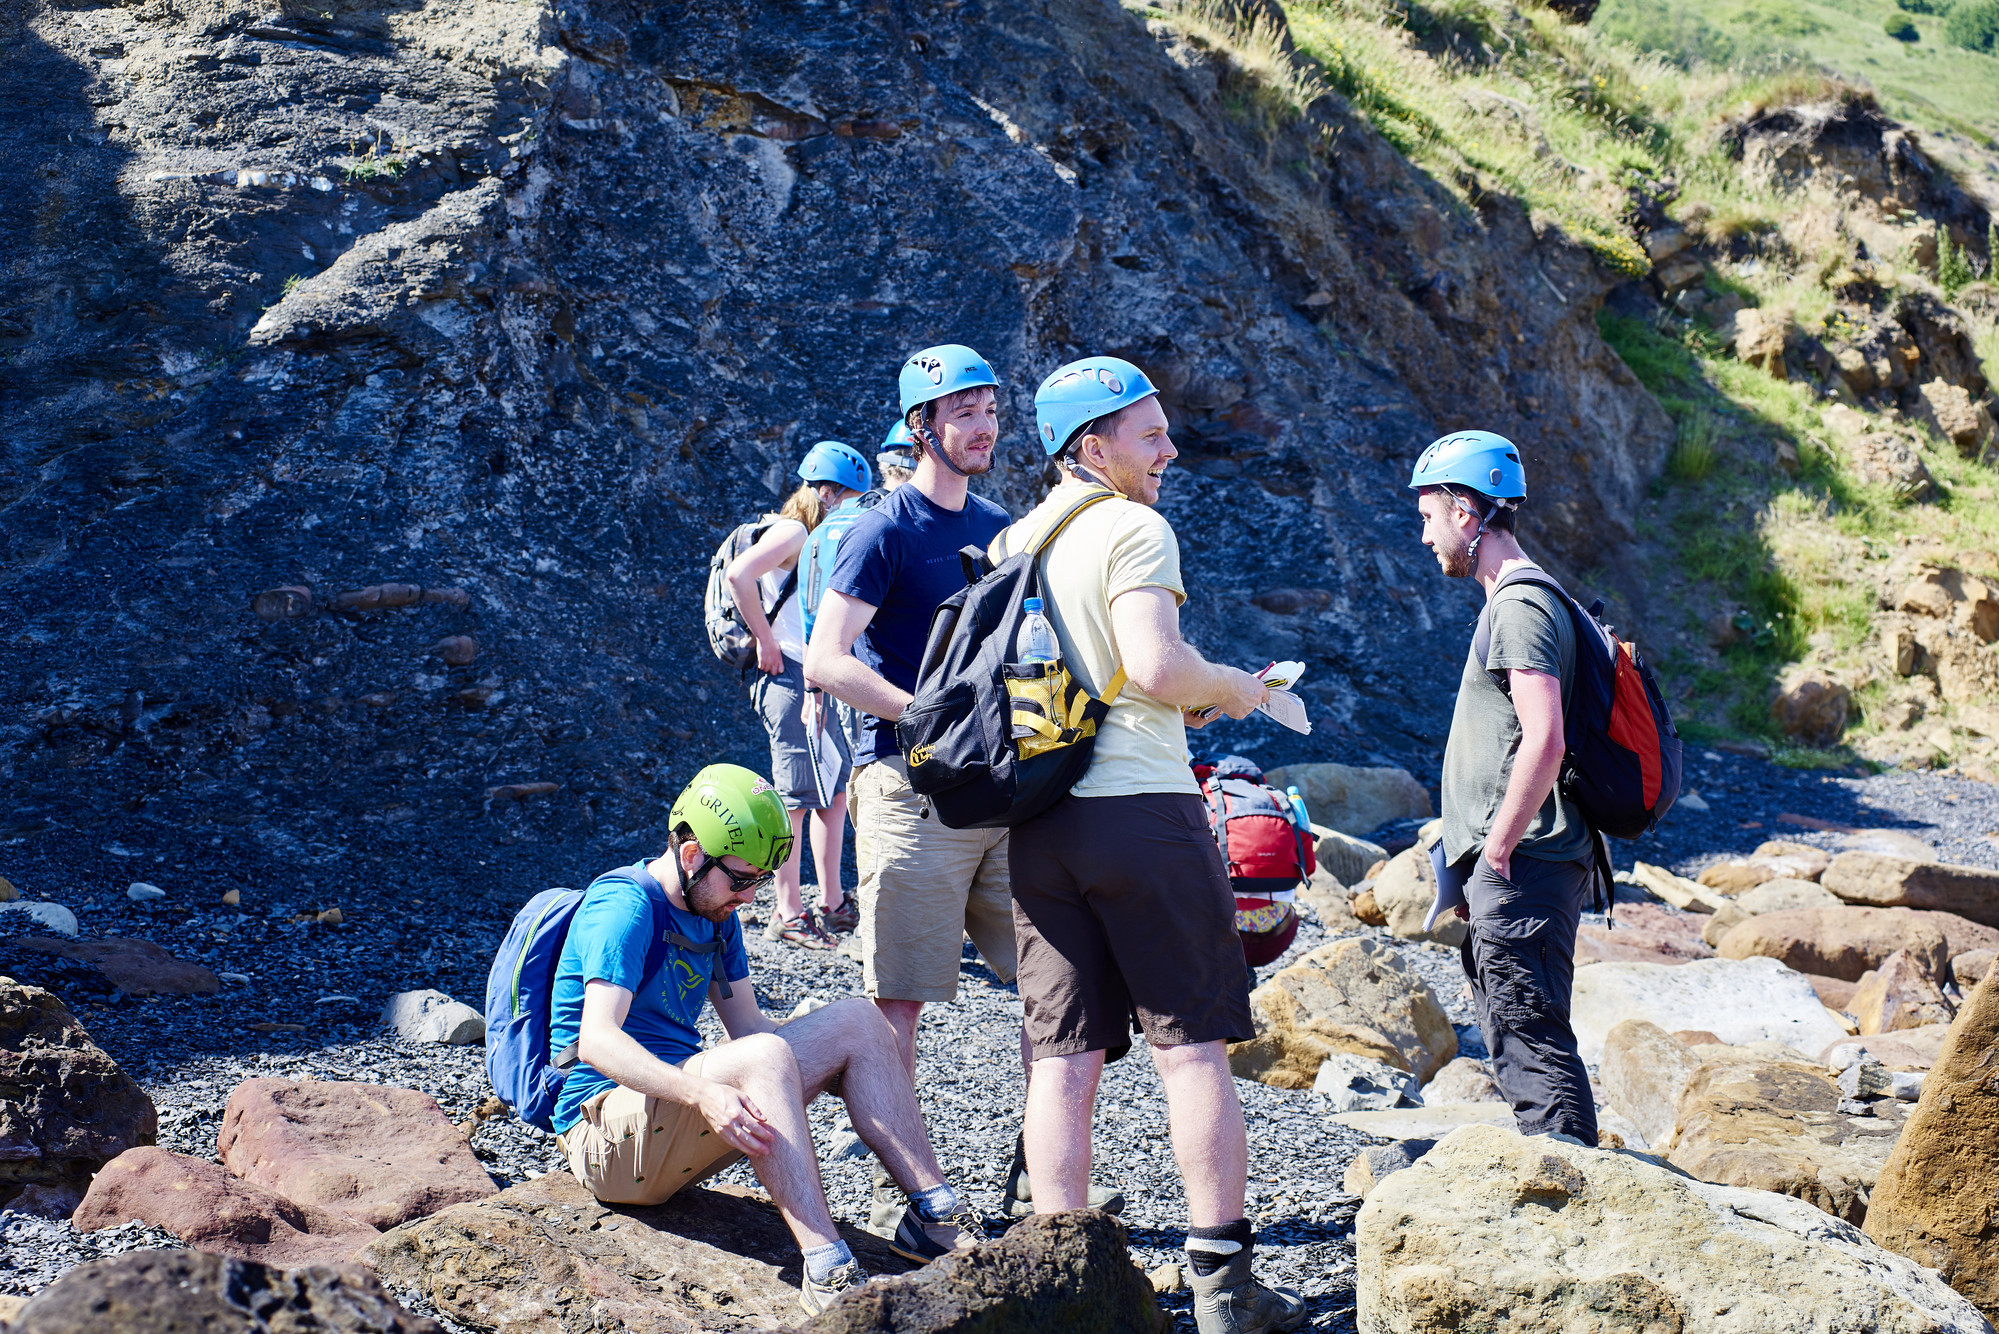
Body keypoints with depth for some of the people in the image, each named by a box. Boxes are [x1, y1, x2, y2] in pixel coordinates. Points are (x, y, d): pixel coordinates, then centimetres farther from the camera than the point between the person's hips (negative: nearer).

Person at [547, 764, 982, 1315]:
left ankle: (935, 1213, -8)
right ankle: (826, 1270, -42)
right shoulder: (624, 908, -16)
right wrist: (703, 1093, -43)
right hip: (606, 1128, -9)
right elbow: (597, 1041, -29)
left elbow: (746, 1023, 15)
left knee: (855, 1023, -2)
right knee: (763, 1057, -35)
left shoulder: (717, 914, 13)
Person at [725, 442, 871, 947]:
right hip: (791, 680, -10)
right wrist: (766, 641, -21)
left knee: (836, 790, 11)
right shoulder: (792, 531, -11)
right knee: (797, 797, -6)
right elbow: (739, 574, -28)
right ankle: (788, 914, 0)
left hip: (819, 685, 10)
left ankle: (831, 903, 19)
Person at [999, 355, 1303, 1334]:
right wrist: (1231, 688, -1)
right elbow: (1157, 665, -21)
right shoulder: (1133, 528, -7)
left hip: (1037, 820, 6)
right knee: (1192, 1048, 0)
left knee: (1064, 1057, 5)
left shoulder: (1015, 541, 16)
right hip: (1140, 806, -6)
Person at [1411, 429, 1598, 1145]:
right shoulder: (1515, 601, 19)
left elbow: (1543, 743, -24)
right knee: (1521, 1040, 17)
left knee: (1531, 1043, -10)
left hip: (1521, 871, -11)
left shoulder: (1520, 606, -13)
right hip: (1515, 870, 11)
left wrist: (1496, 851, -18)